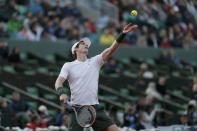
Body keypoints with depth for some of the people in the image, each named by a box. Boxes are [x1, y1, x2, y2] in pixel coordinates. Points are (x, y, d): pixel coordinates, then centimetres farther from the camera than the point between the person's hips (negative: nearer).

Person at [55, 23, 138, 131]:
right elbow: (59, 82, -6)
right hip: (77, 108, -3)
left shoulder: (95, 61, 11)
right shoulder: (68, 66, 5)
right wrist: (61, 93, -29)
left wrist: (122, 35, -17)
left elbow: (111, 50, -2)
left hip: (95, 107, 3)